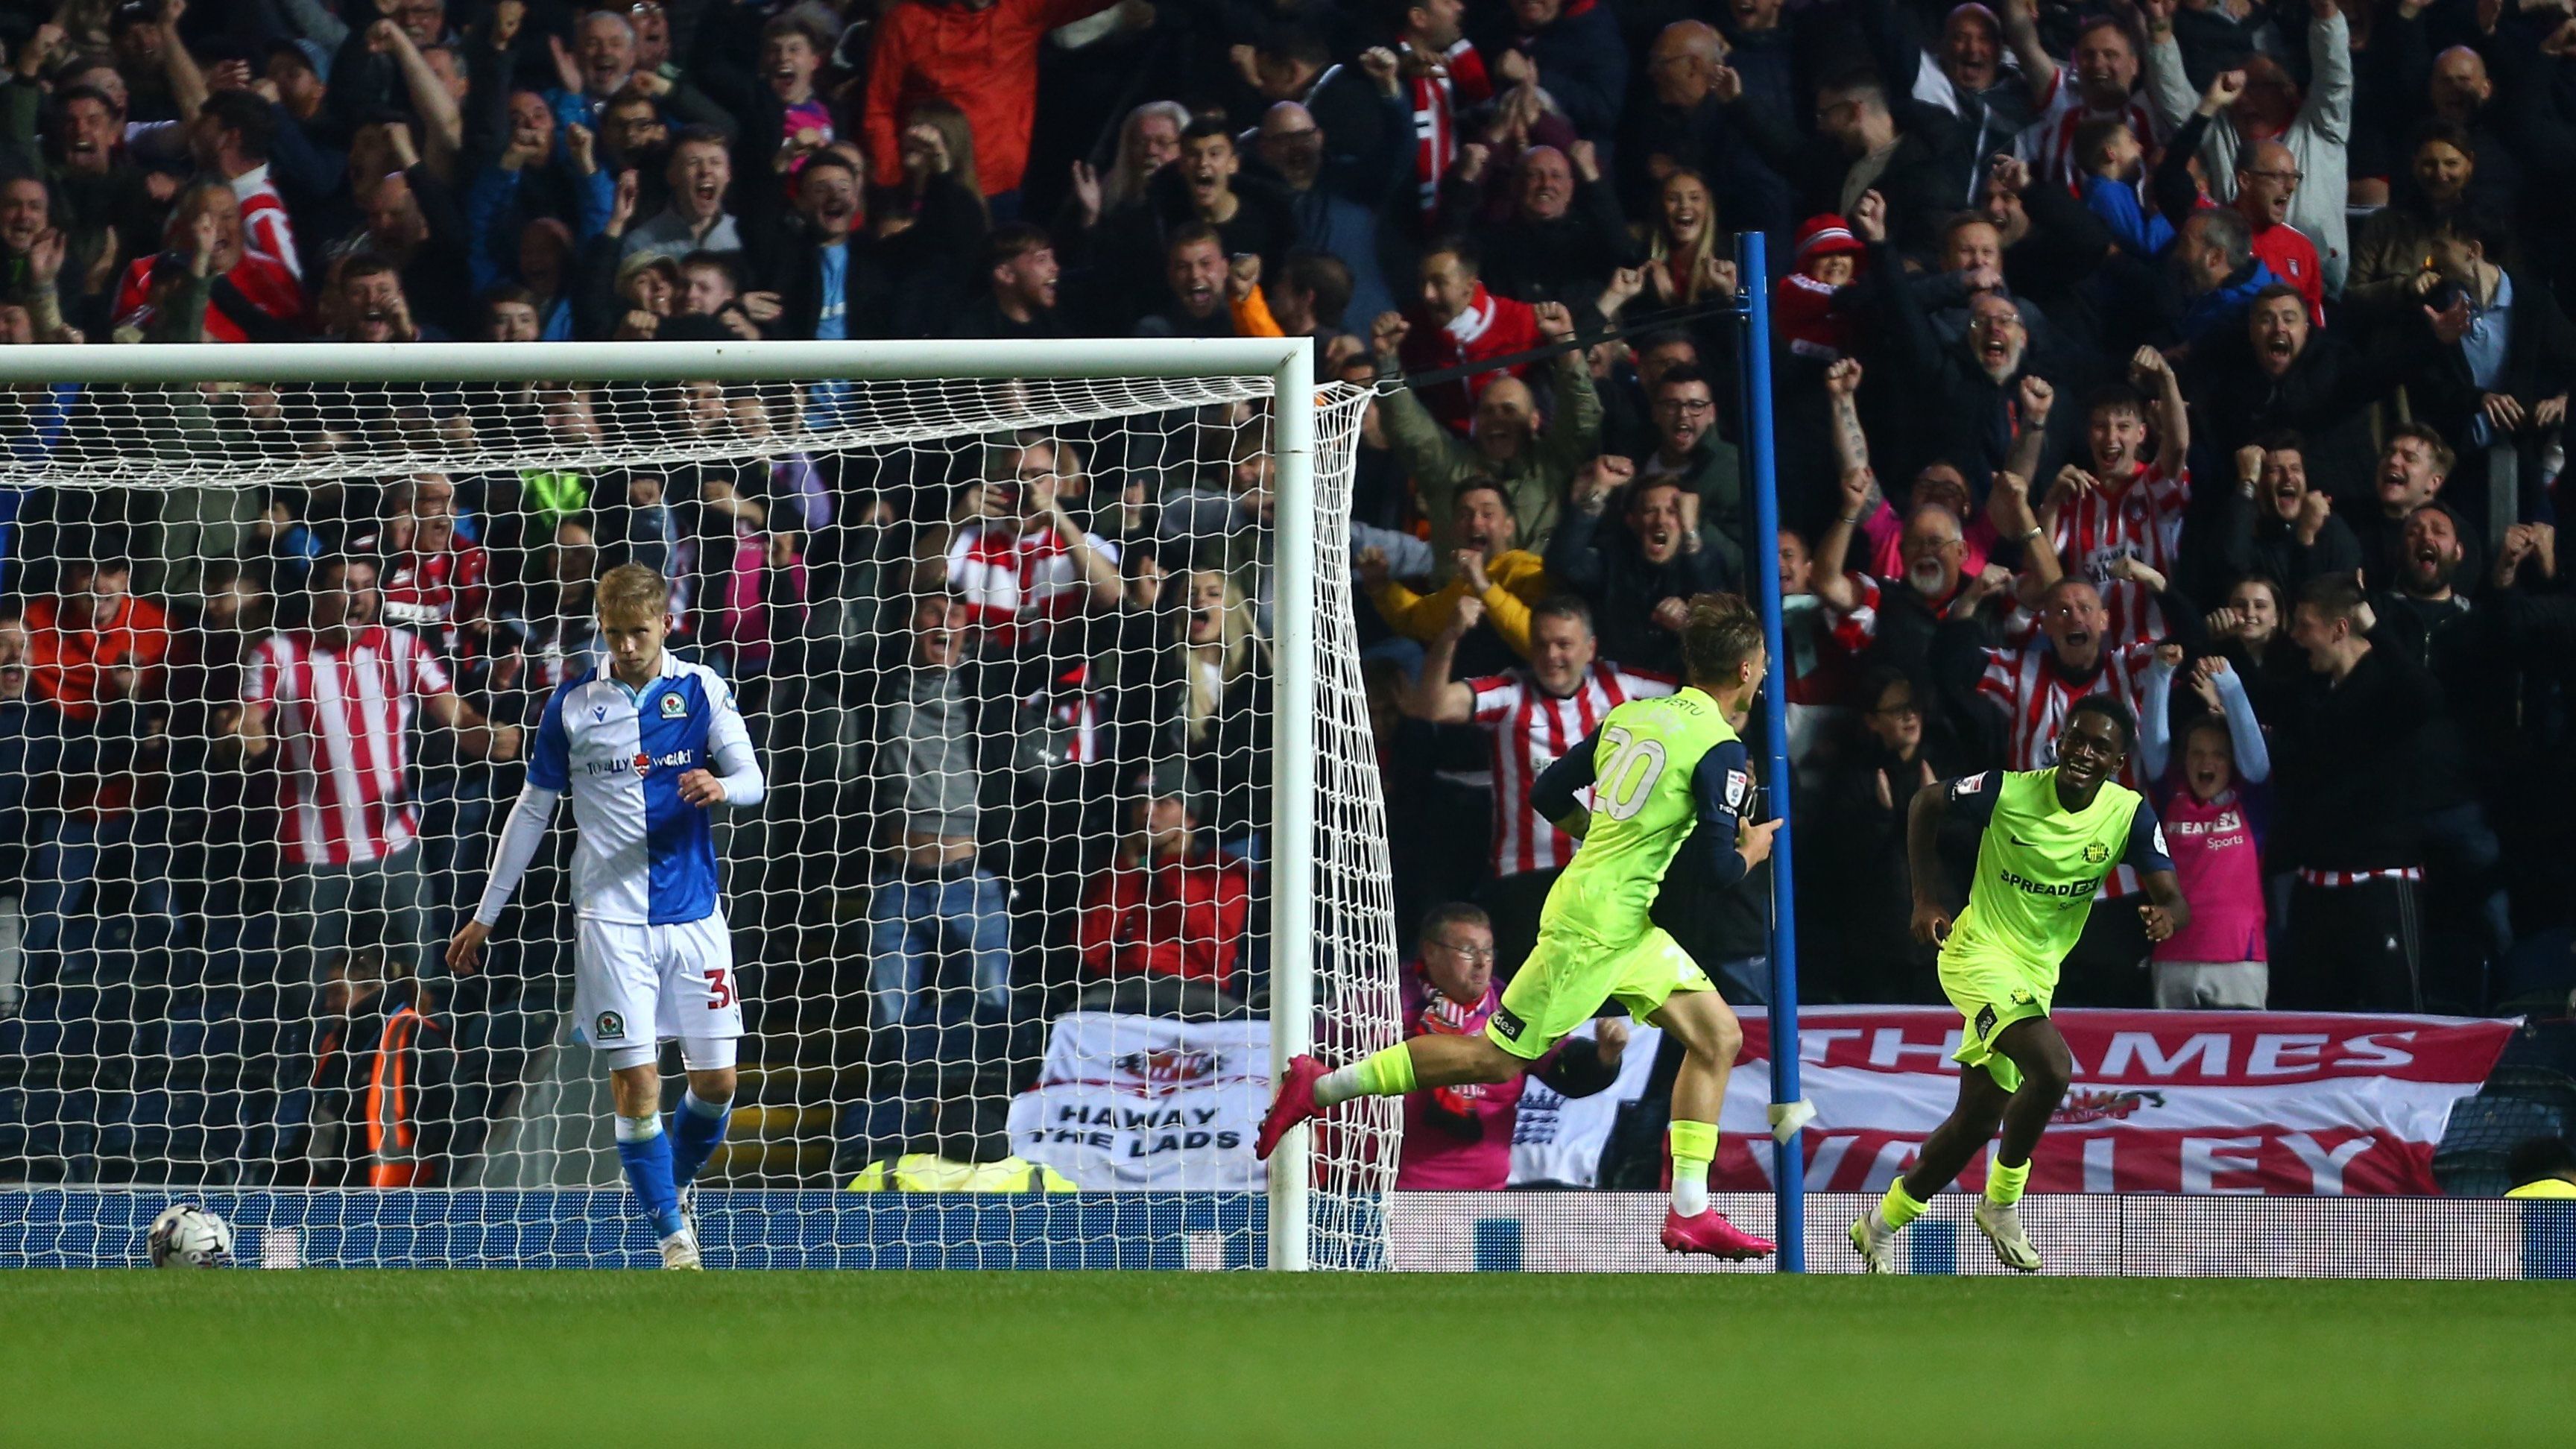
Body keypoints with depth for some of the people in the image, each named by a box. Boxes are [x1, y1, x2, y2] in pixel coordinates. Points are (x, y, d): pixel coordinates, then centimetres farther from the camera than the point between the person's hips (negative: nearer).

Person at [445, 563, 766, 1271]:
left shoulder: (703, 691, 3)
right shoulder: (573, 704, 4)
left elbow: (752, 779, -3)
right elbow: (533, 809, 11)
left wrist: (721, 786, -29)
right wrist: (486, 915, 12)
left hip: (694, 912, 1)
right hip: (611, 916, -1)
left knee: (716, 1080, 2)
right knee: (635, 1082, -9)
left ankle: (675, 1187, 29)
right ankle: (673, 1238, -2)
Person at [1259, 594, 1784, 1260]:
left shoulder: (1631, 715, 9)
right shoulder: (1719, 750, -15)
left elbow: (1549, 794, 15)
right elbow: (1720, 870, -18)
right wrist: (1751, 851, 4)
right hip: (1596, 923, -9)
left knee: (1719, 1037, 10)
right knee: (1501, 1058, -2)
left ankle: (1690, 1214, 9)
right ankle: (1319, 1086, 4)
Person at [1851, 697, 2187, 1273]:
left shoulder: (2129, 815, -8)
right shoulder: (2007, 793, -16)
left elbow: (2175, 899, -11)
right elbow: (1925, 804, 2)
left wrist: (2167, 916, -36)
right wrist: (1926, 899, -2)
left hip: (2037, 975, 5)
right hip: (1979, 951, -5)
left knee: (1978, 1119, 9)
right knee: (2051, 1068, -29)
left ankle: (1882, 1225, 30)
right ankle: (2002, 1203, -8)